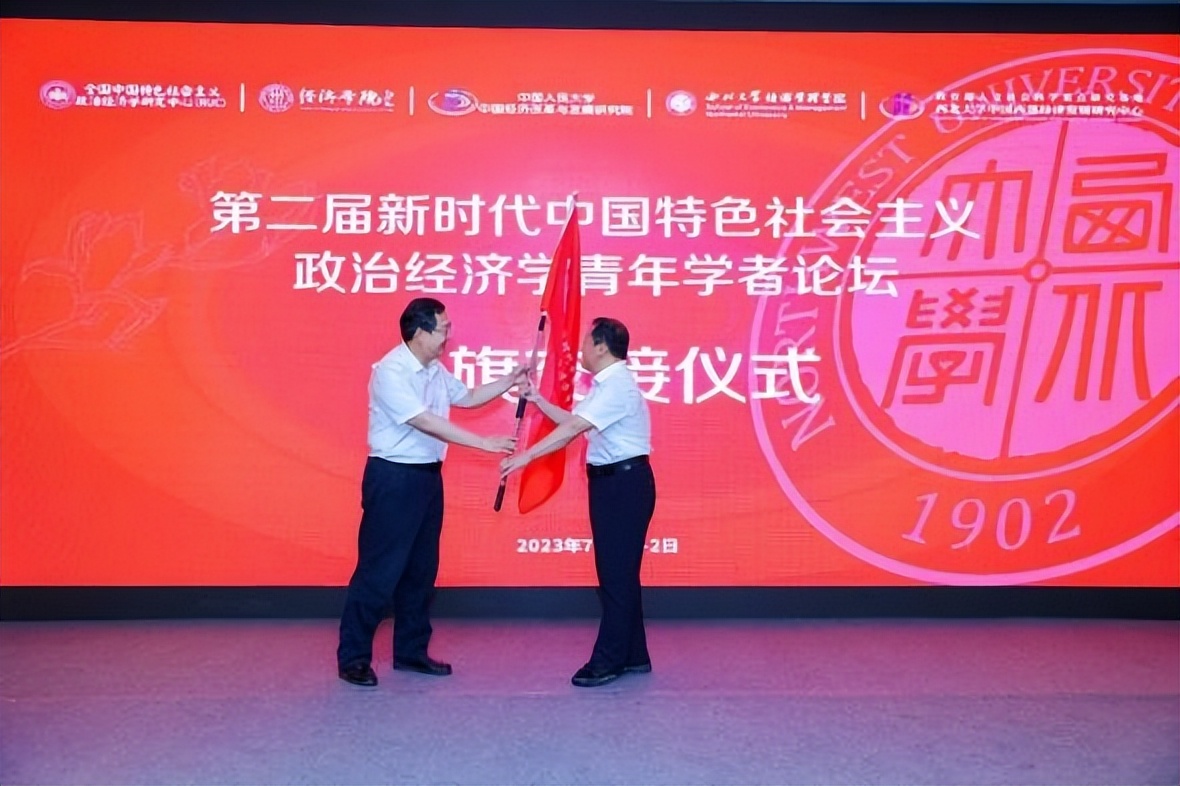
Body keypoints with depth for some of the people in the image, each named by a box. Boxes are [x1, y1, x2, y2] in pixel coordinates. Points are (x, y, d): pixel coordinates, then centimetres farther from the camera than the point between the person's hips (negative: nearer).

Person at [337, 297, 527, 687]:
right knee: (379, 569, -4)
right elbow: (425, 422, -25)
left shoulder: (436, 370, 8)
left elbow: (467, 397, 25)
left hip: (427, 476, 9)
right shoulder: (390, 371, -18)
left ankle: (411, 651, 24)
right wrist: (484, 442, -25)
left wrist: (509, 381, 13)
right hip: (393, 478, -9)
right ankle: (353, 658, 7)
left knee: (422, 569, 13)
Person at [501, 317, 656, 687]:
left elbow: (571, 429, -25)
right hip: (613, 482, 11)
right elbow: (573, 422, 19)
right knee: (619, 571, 14)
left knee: (616, 573, -5)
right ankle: (633, 655, 24)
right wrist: (537, 400, 17)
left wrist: (525, 456, -26)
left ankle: (608, 661, 2)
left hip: (625, 483, -11)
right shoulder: (607, 385, 17)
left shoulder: (617, 385, -17)